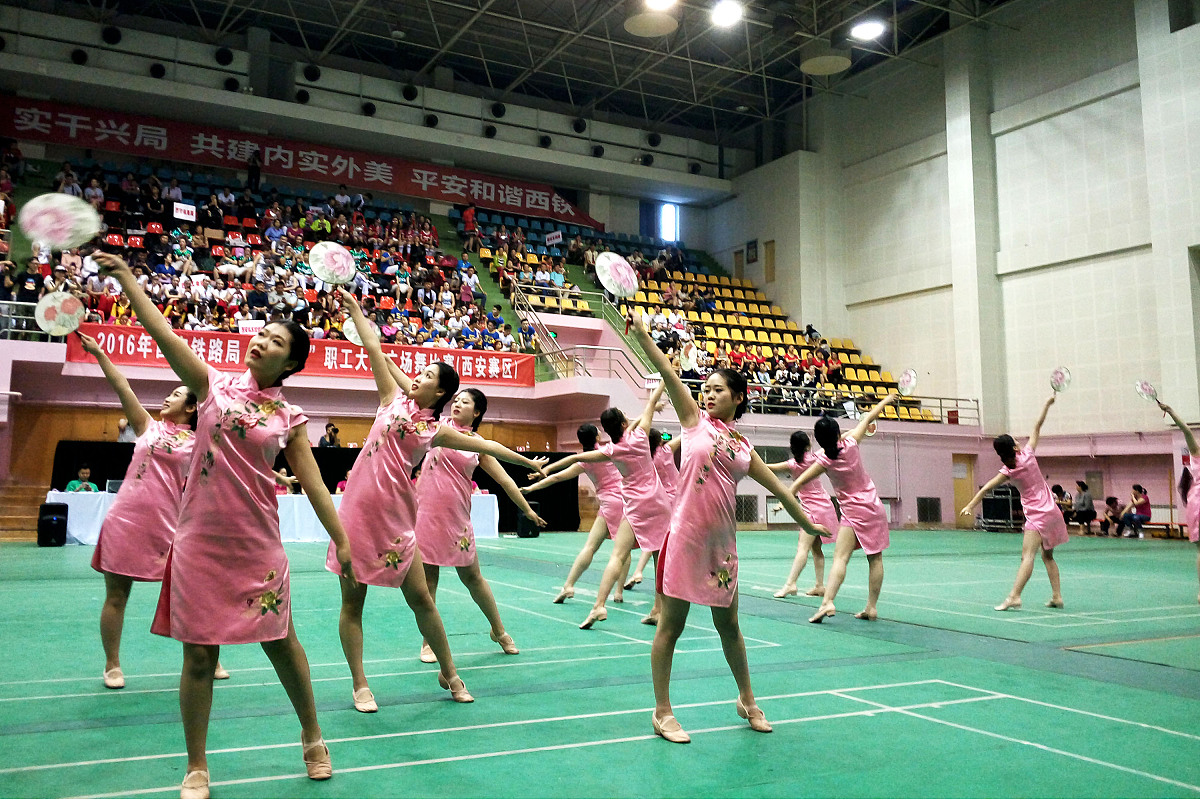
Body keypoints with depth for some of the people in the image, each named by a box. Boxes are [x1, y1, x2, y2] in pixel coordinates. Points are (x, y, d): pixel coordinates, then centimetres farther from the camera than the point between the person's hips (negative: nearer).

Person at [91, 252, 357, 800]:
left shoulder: (289, 418, 3)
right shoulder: (214, 386, 3)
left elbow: (312, 480, 2)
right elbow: (163, 333, -4)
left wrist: (341, 539, -2)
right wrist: (125, 277, -10)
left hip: (257, 544, 0)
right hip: (201, 541, 0)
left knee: (280, 642, 9)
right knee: (199, 654, 4)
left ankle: (312, 740, 30)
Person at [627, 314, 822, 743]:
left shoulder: (743, 447, 12)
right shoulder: (695, 420, 4)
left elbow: (780, 489, 21)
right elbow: (668, 373, -6)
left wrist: (808, 524, 27)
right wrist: (641, 333, -14)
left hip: (722, 542, 4)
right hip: (685, 536, -3)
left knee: (729, 626, 16)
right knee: (670, 627, 2)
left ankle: (747, 700, 35)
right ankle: (662, 712, 14)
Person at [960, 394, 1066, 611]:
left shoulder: (1008, 471, -10)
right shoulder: (1027, 454, -1)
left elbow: (986, 488, -10)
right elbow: (1037, 426, 8)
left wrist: (970, 506, -4)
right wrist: (1047, 403, 17)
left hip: (1037, 515, -6)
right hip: (1052, 512, 6)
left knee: (1028, 554, -18)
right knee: (1047, 555, 17)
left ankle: (1014, 596, -30)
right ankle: (1057, 596, 16)